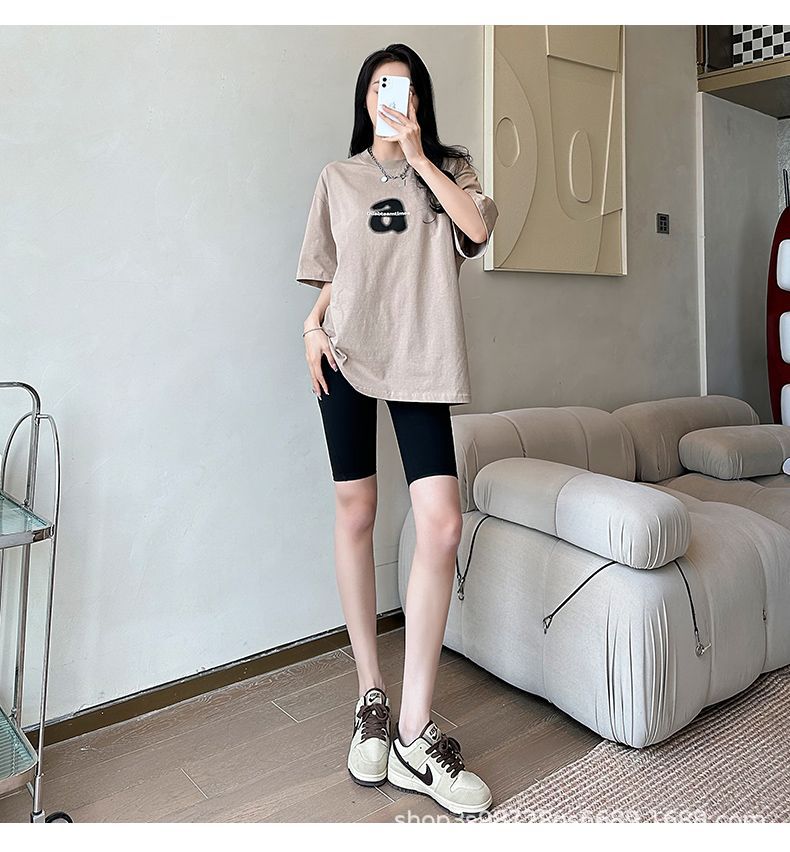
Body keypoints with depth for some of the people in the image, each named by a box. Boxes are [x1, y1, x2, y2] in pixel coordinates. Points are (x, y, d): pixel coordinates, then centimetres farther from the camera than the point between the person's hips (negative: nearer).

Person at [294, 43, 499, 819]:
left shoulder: (448, 168, 15)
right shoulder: (337, 178, 17)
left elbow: (477, 228, -5)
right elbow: (328, 273, 19)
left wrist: (417, 156, -4)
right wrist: (312, 324, 1)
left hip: (422, 357, -1)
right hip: (348, 353, 1)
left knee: (441, 522, -14)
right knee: (355, 510, 1)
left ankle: (415, 732, -5)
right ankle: (371, 696, 16)